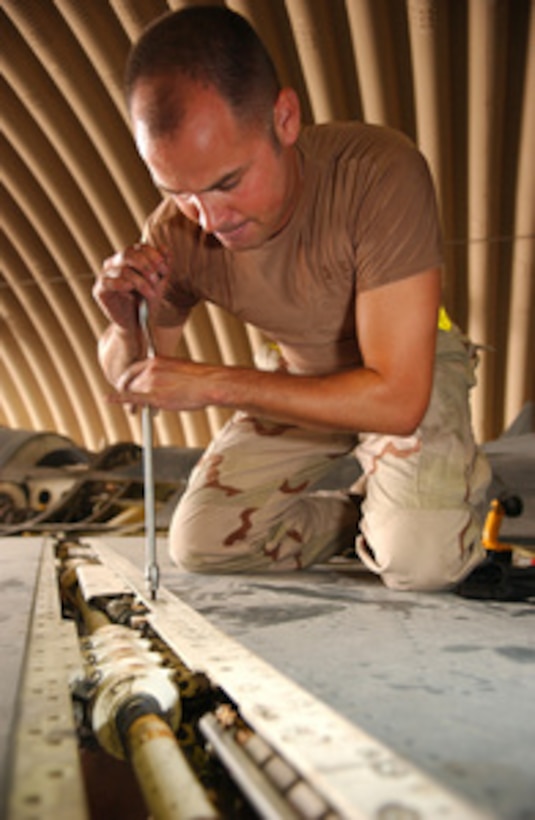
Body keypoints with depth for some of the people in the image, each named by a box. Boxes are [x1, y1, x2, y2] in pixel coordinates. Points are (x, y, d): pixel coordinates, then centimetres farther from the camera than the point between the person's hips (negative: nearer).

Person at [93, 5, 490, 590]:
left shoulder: (380, 174, -34)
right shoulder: (176, 235, -21)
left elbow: (398, 399, -35)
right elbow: (129, 379, -4)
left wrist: (216, 383, -37)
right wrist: (126, 327, -29)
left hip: (412, 371, -3)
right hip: (298, 377, 4)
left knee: (421, 561, -25)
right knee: (199, 543, -5)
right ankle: (366, 520, 15)